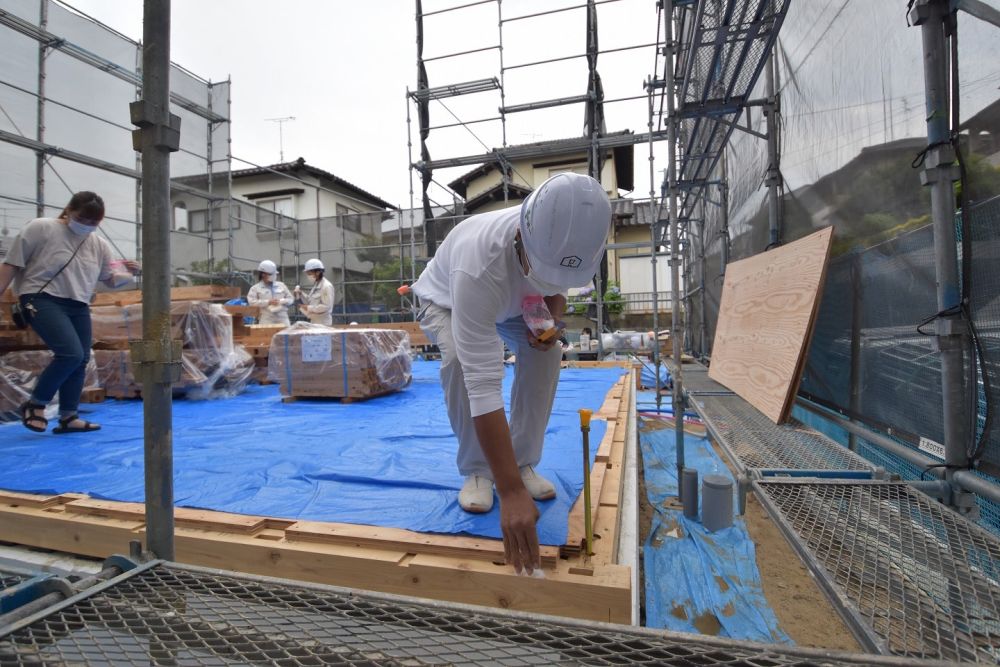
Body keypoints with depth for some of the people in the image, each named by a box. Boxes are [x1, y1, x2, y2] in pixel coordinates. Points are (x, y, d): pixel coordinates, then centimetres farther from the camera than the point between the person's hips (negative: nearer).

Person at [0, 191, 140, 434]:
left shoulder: (99, 245, 8)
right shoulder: (40, 228, -5)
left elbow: (111, 279, 13)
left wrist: (130, 275, -9)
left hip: (78, 306, 6)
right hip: (41, 300, -6)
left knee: (80, 360, 5)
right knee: (71, 353, -22)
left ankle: (68, 417, 17)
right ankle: (35, 404, 1)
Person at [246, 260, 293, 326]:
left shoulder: (281, 285, 17)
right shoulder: (255, 288, 9)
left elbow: (290, 299, 14)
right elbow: (252, 302, -4)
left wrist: (280, 301, -5)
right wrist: (268, 302, -12)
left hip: (283, 320, 3)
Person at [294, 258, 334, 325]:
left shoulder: (327, 286, -13)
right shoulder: (315, 286, 14)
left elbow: (326, 306, -18)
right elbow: (308, 302, 17)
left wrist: (309, 308, -17)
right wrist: (300, 294, 3)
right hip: (314, 322, 8)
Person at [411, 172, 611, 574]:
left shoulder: (560, 239, -30)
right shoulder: (479, 266, -48)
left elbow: (557, 290, -5)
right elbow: (483, 387, -51)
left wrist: (551, 321, -30)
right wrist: (511, 492, -51)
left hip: (509, 303, 4)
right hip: (444, 300, -4)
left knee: (545, 352, -19)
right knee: (461, 361, -33)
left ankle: (524, 464, -2)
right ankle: (476, 471, -9)